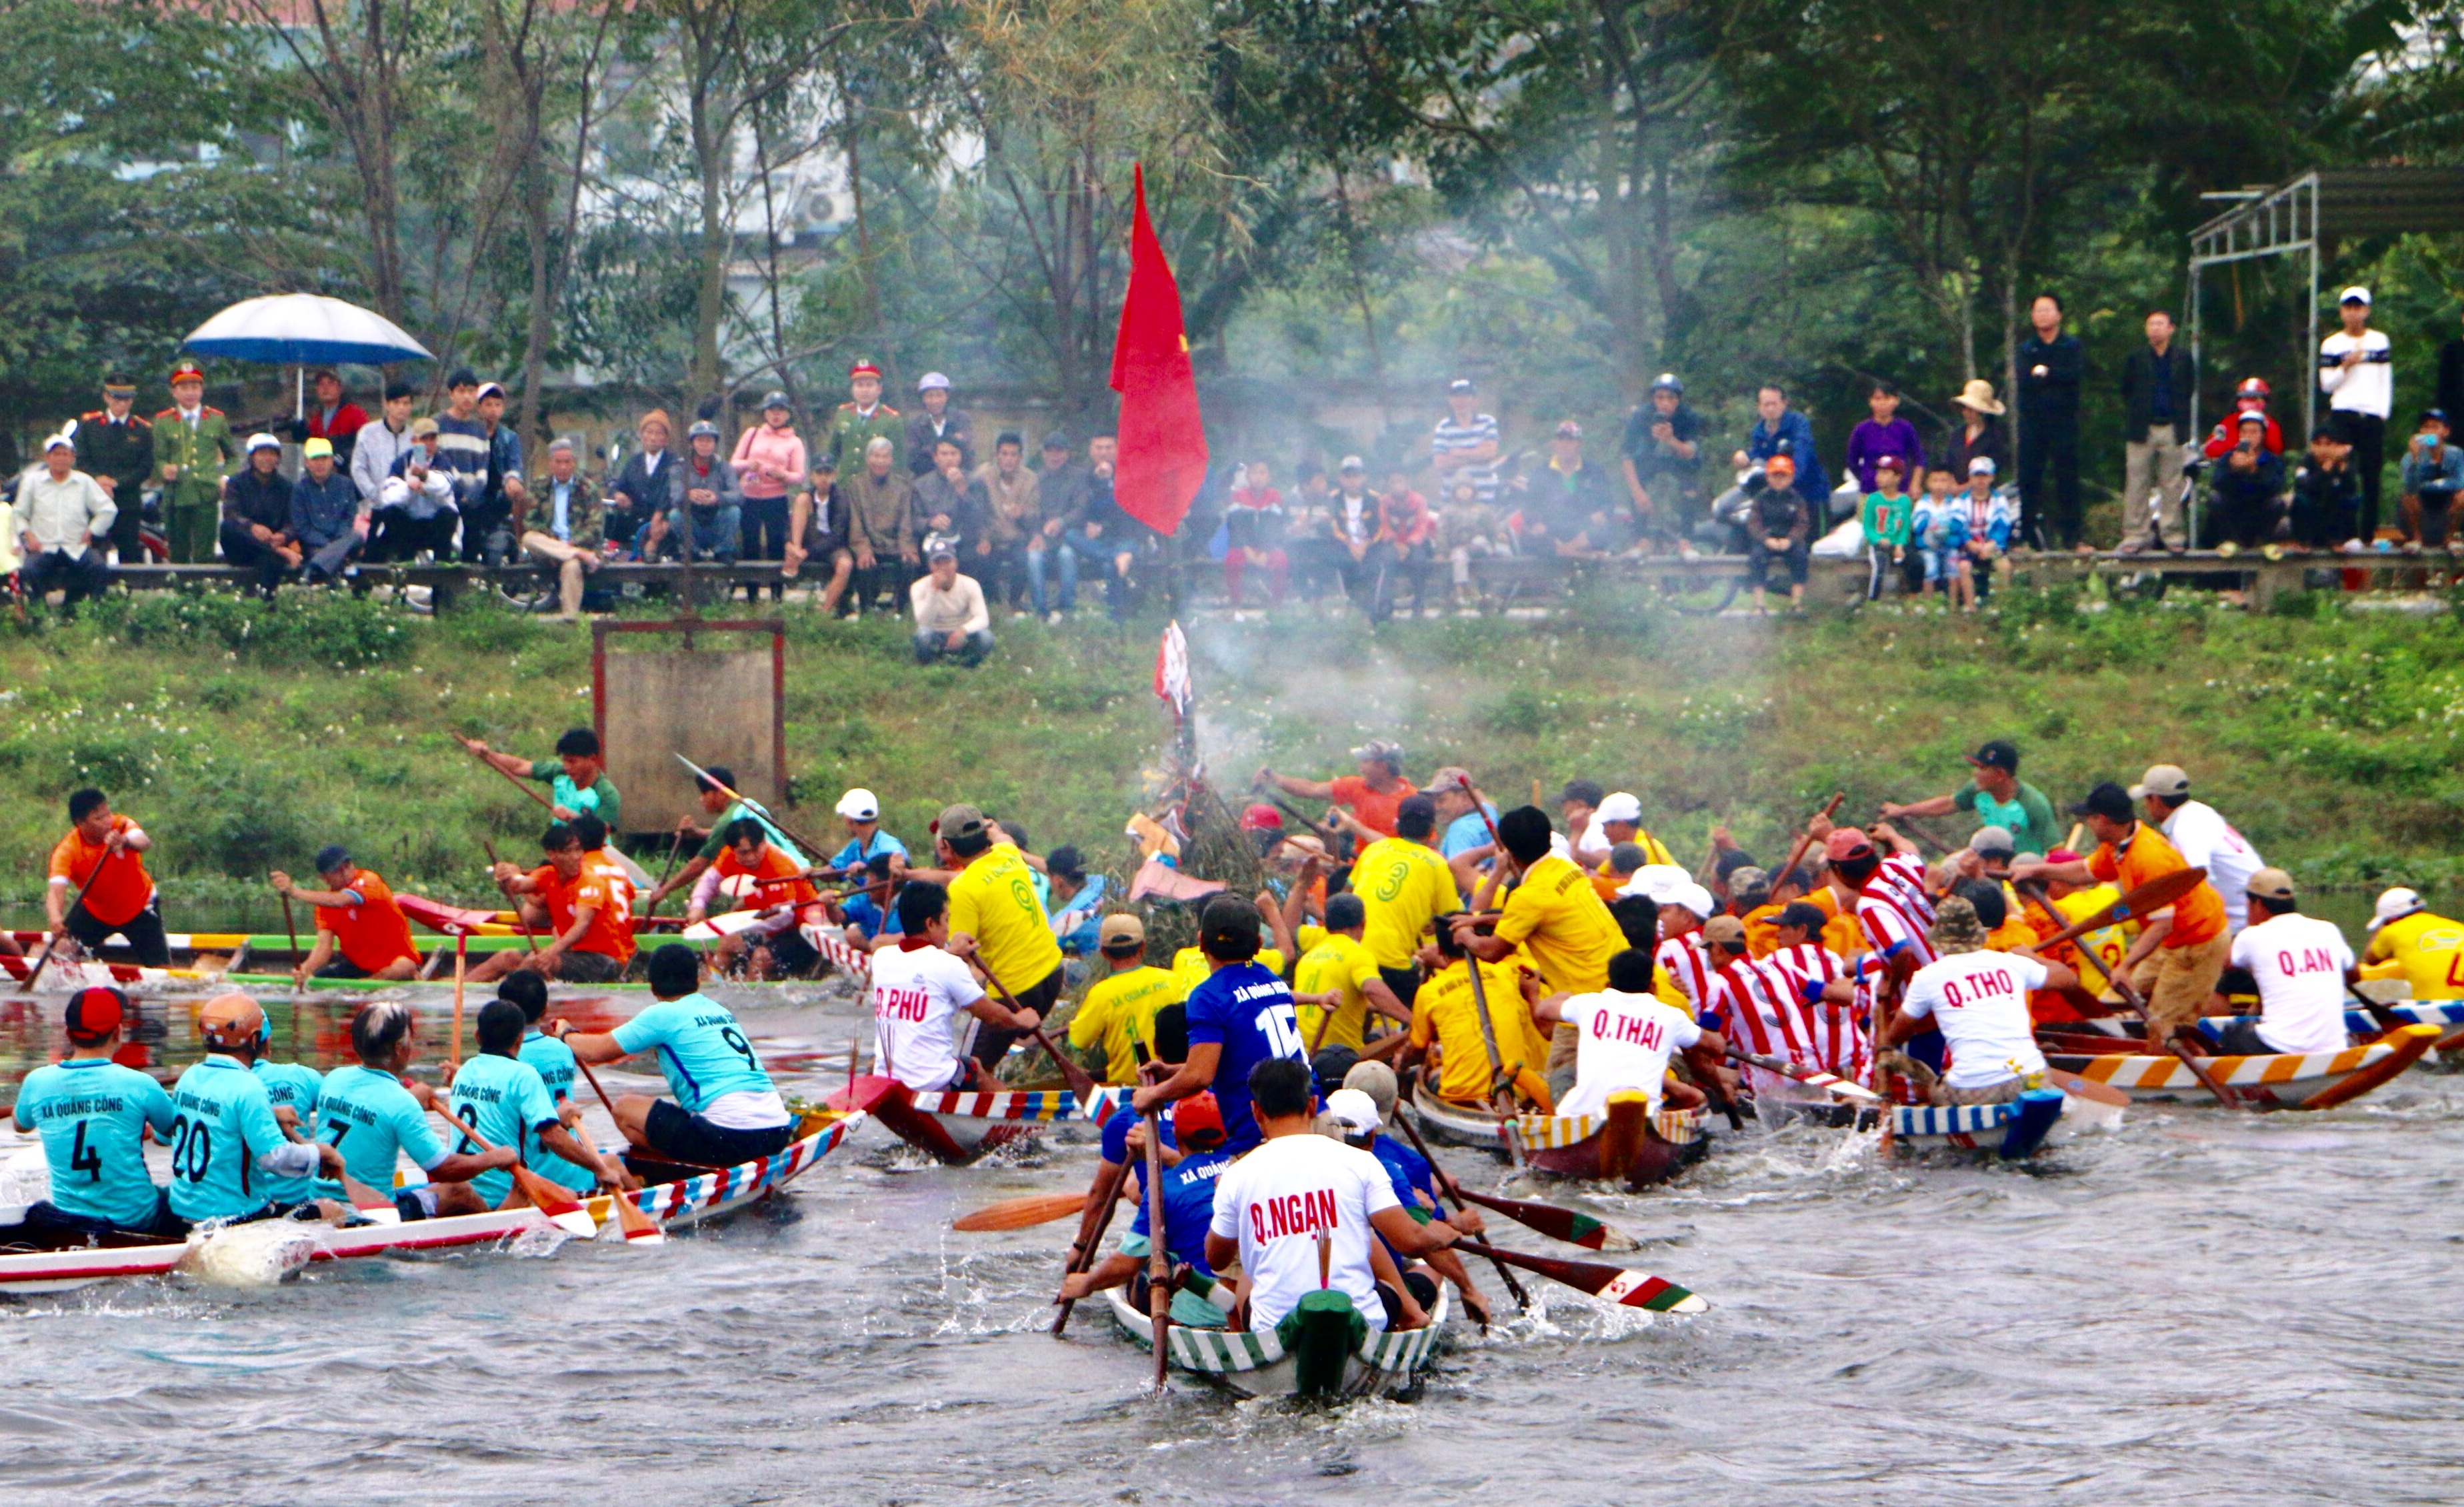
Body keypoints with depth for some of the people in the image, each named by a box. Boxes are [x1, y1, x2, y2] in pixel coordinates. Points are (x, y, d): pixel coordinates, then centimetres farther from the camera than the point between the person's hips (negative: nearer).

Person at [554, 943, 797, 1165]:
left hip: (732, 1138, -7)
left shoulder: (664, 1015, -1)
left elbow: (596, 1051, 2)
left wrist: (565, 1035, 25)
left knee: (625, 1109, 3)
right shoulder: (721, 1010, 20)